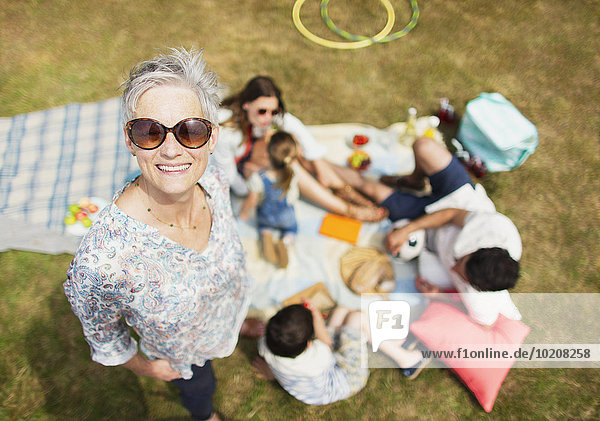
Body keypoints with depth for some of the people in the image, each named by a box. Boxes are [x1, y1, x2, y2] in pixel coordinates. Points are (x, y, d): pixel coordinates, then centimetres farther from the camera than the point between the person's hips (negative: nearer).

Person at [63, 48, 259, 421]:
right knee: (200, 386, 33)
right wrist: (145, 366, -5)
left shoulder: (214, 182, -29)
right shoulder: (103, 260, -46)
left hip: (231, 305, 2)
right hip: (184, 355, -2)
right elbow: (102, 334, -22)